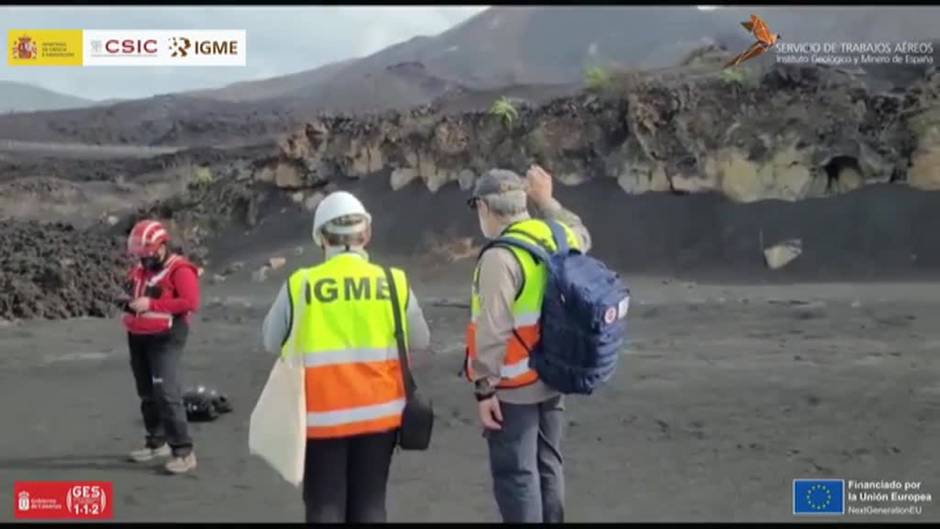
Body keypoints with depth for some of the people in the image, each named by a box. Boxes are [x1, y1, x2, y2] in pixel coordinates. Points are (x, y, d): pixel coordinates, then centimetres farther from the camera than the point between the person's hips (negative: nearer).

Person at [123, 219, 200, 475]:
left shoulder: (179, 270, -13)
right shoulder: (140, 268, 13)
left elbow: (190, 302, -23)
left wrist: (151, 304, -23)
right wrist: (131, 305, 6)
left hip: (165, 339, -8)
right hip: (139, 338, 9)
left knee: (167, 394, -15)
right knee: (147, 394, 16)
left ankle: (184, 451, -13)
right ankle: (157, 442, 29)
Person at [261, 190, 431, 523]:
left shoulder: (300, 286, -10)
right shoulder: (394, 283, -6)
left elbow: (271, 341, 4)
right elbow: (419, 341, 7)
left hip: (322, 415, -1)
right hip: (378, 413, 2)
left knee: (325, 505, 7)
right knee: (369, 504, 12)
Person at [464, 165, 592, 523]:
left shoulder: (501, 257, -20)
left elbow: (494, 331, -23)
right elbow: (582, 238, 29)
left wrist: (485, 388, -18)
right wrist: (547, 201, 28)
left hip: (514, 388, -8)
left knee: (516, 475, -1)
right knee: (548, 467, 18)